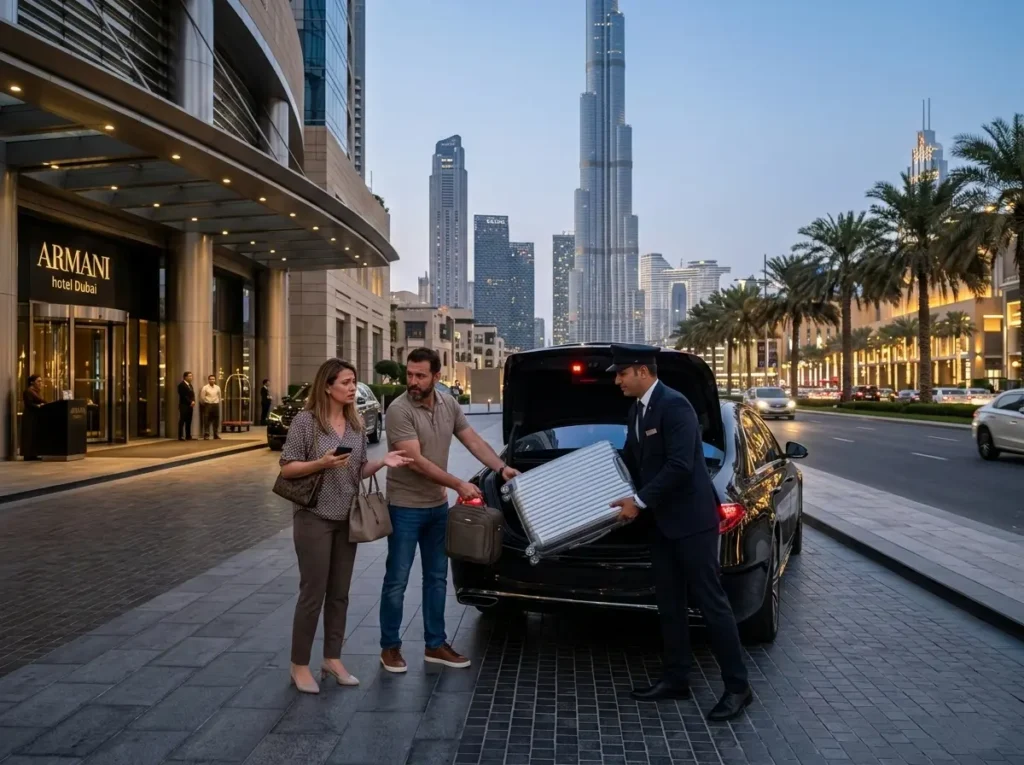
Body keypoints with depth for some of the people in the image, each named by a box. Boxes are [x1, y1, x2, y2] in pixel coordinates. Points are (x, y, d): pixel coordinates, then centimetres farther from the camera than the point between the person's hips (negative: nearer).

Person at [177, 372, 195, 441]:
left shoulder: (190, 385, 20)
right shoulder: (181, 385, -8)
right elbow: (183, 396, -15)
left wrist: (193, 401, -2)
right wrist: (190, 402, -14)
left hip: (190, 406, 8)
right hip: (184, 405, -8)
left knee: (189, 421, 7)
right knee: (182, 421, -7)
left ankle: (188, 436, 10)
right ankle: (181, 436, -7)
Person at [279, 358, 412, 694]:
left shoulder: (356, 424, 6)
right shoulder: (306, 421, -10)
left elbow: (359, 471, 11)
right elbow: (286, 468, -10)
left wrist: (382, 462, -9)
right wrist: (322, 463, -24)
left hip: (347, 519, 6)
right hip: (314, 518, -6)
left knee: (339, 594, 12)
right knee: (313, 594, 0)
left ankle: (332, 659, 25)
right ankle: (299, 665, 15)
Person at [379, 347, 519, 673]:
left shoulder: (449, 405, 1)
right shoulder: (399, 410, -19)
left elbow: (473, 441, 9)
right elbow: (417, 462, -23)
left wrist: (502, 468, -3)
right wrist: (458, 484, -21)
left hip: (438, 506, 6)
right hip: (405, 508, -6)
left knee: (437, 578, 14)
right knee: (397, 580, 3)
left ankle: (435, 645, 26)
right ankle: (390, 647, 19)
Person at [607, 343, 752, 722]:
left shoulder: (674, 404, -18)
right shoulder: (637, 409, 10)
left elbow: (680, 466, -25)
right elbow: (633, 460, 20)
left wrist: (640, 501, -20)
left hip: (692, 519, -9)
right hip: (662, 522, 9)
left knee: (711, 601, -2)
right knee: (669, 604, 13)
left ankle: (738, 687, 9)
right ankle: (676, 679, 24)